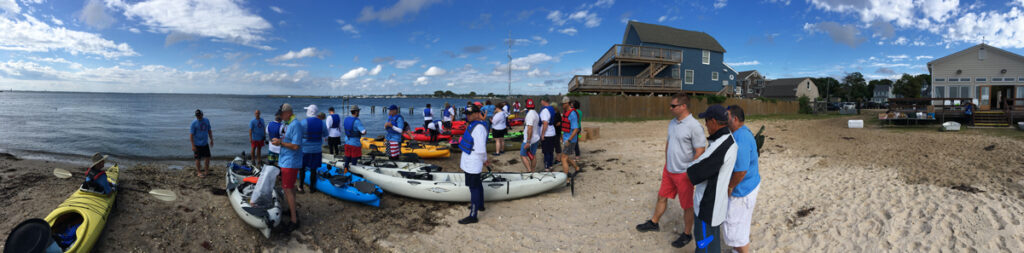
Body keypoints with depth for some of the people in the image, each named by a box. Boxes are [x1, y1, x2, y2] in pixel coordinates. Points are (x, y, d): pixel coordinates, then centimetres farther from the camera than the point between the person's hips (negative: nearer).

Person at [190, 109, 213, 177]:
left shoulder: (207, 120, 1)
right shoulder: (194, 123, -14)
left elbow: (209, 131, 13)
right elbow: (191, 134, -13)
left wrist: (211, 140, 12)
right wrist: (193, 145, -16)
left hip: (205, 143, 5)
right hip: (197, 144, -5)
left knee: (207, 157, 10)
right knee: (198, 159, 5)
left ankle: (206, 170, 27)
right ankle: (198, 172, 19)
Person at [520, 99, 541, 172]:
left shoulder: (529, 114, -20)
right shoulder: (535, 113, 10)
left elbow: (530, 129, -25)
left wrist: (528, 142, -25)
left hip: (530, 139, -9)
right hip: (536, 138, 9)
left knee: (523, 155, -2)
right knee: (533, 155, 14)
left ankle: (529, 171, -8)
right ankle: (532, 171, 22)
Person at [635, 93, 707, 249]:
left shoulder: (694, 126, -21)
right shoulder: (672, 123, 4)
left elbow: (700, 152, -19)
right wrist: (667, 163, 14)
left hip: (684, 174, -7)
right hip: (668, 171, 8)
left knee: (687, 206, 10)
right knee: (662, 197, 21)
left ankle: (687, 234, 27)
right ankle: (653, 223, 39)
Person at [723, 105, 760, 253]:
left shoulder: (741, 139, -28)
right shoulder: (744, 132, 5)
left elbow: (741, 170, -28)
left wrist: (729, 188, -16)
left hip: (741, 190, -10)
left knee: (736, 228, 4)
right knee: (740, 224, 24)